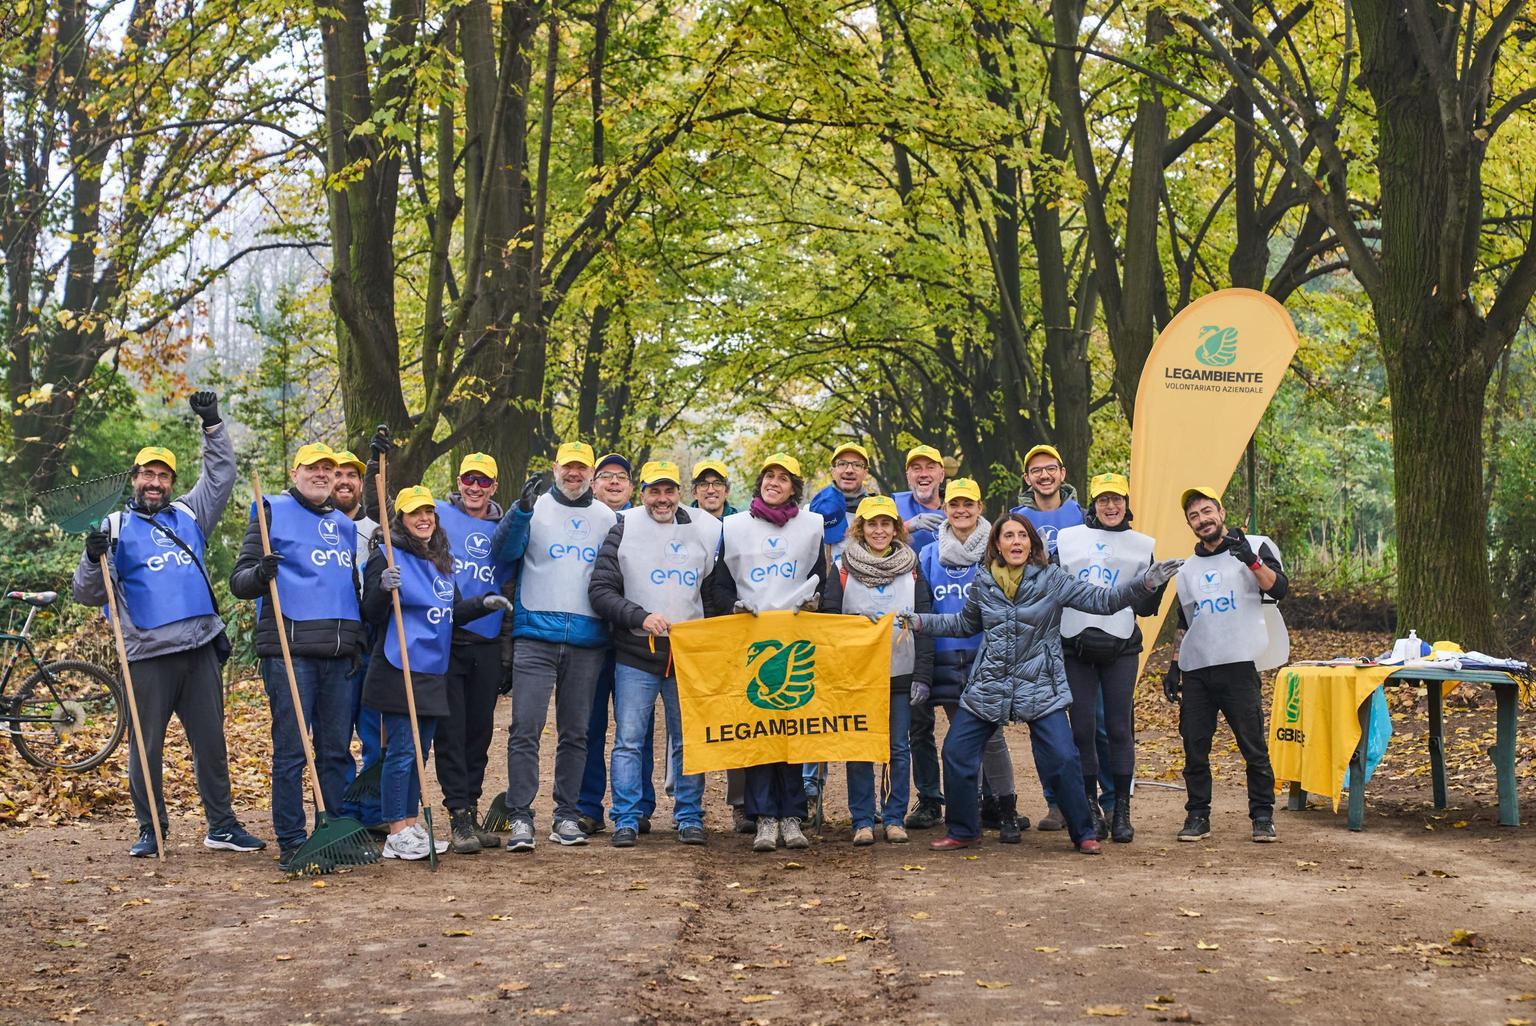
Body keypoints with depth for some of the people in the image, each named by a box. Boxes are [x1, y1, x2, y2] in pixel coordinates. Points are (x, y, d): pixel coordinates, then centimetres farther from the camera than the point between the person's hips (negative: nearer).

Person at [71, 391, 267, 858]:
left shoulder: (189, 516, 15)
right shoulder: (115, 528, 4)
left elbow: (221, 474, 21)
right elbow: (87, 594, 2)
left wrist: (212, 424, 10)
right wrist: (93, 559, -17)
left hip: (200, 649, 3)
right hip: (148, 656, -3)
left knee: (211, 742, 7)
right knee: (147, 746, 2)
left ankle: (222, 826, 14)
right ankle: (150, 831, 13)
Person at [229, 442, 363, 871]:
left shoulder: (345, 526, 22)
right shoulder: (273, 512, 4)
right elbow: (238, 581, -2)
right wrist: (260, 574, -22)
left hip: (339, 654, 6)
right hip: (289, 652, -6)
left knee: (337, 751, 9)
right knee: (290, 751, -4)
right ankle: (292, 844, 0)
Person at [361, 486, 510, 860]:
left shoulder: (441, 560, 15)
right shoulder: (388, 557, -8)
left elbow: (452, 612, 21)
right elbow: (372, 615, -11)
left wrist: (484, 603, 6)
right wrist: (384, 588, -29)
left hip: (433, 671, 8)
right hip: (399, 671, -8)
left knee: (419, 752, 12)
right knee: (401, 752, -6)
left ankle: (412, 826, 20)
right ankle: (397, 834, -2)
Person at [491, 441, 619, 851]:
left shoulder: (607, 518, 13)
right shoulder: (535, 509, 5)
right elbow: (502, 551, -11)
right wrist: (521, 509, -26)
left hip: (587, 641, 3)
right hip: (536, 636, -3)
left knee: (575, 732, 7)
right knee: (525, 728, -9)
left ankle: (566, 816, 14)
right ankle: (520, 817, -7)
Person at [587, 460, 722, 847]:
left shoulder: (705, 530, 8)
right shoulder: (624, 530, 1)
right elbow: (600, 590, -3)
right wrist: (641, 618, -15)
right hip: (635, 654, -2)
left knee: (689, 740, 4)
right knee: (629, 740, -1)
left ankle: (689, 818, 13)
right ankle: (626, 820, 6)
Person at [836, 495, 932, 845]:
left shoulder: (911, 569, 6)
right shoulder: (844, 569, 2)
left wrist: (923, 676, -4)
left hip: (900, 674, 1)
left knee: (899, 749, 2)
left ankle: (894, 819, 10)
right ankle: (863, 821, 8)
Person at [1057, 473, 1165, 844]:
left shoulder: (1141, 545, 10)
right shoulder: (1067, 539, 10)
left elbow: (1145, 607, 9)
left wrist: (1160, 580, -8)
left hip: (1120, 647, 0)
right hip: (1075, 646, 1)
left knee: (1120, 727, -2)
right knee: (1082, 727, 0)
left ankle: (1121, 810, 5)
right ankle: (1091, 806, 12)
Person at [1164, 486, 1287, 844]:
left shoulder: (1253, 549, 6)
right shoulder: (1188, 569, 19)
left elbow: (1279, 589, -10)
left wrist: (1251, 560, -25)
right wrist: (1174, 666, 16)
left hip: (1238, 666, -4)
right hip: (1196, 669, 4)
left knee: (1254, 747, -4)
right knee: (1194, 747, 3)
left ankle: (1262, 816, 5)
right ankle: (1197, 815, 11)